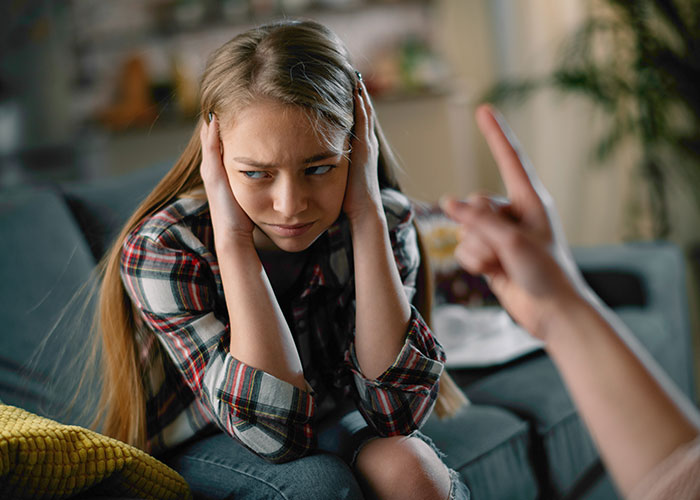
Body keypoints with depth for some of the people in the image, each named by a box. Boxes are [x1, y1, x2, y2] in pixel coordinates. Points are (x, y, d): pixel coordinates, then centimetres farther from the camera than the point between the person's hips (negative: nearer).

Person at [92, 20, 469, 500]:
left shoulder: (383, 220, -17)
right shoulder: (161, 249, -24)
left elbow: (396, 411, -28)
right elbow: (274, 431, -31)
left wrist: (367, 215, -32)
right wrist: (232, 240, -36)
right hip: (202, 447, -2)